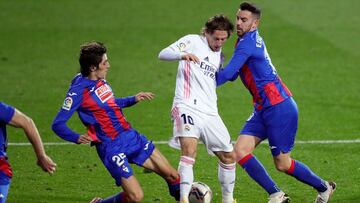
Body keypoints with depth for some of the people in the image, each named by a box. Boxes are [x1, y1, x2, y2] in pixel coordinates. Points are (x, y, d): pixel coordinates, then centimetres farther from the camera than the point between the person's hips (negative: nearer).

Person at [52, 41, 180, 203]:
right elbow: (58, 125, -17)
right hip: (112, 147, -8)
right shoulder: (79, 91, -16)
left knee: (172, 176, 5)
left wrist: (133, 99, 20)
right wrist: (78, 139, -31)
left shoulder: (101, 81, 8)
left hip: (131, 136, 8)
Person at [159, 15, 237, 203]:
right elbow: (163, 54, -10)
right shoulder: (193, 41, 2)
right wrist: (183, 55, -28)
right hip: (187, 107, -7)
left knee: (229, 156, 9)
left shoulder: (219, 56, 22)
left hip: (210, 113, 7)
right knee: (189, 150, -26)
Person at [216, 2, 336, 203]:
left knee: (282, 164, 0)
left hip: (279, 108, -10)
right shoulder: (252, 39, 14)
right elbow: (233, 75, 19)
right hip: (264, 110, 10)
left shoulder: (248, 42, -16)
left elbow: (228, 74, -21)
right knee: (240, 151, -4)